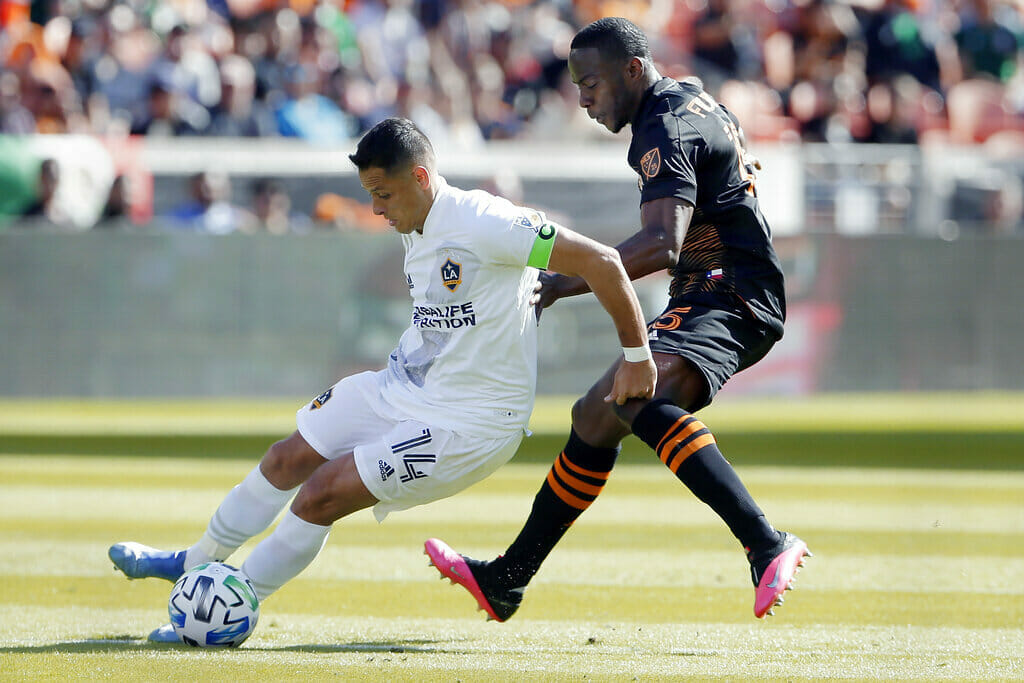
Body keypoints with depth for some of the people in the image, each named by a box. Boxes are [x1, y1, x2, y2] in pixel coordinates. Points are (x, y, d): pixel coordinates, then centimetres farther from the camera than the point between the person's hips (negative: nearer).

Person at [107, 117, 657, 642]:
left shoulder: (483, 224, -24)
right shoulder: (415, 232, 5)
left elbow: (600, 262, -23)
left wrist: (638, 357, -18)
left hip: (472, 422, -9)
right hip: (404, 388, 9)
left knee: (319, 497, -14)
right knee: (287, 460, 11)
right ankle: (194, 563, 33)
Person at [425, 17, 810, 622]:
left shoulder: (666, 131, -16)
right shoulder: (691, 99, 17)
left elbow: (660, 247, -30)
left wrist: (563, 284, -32)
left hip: (729, 298, -11)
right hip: (705, 300, 11)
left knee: (635, 401, -34)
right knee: (596, 418, 15)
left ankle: (768, 548, -45)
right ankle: (505, 582, 27)